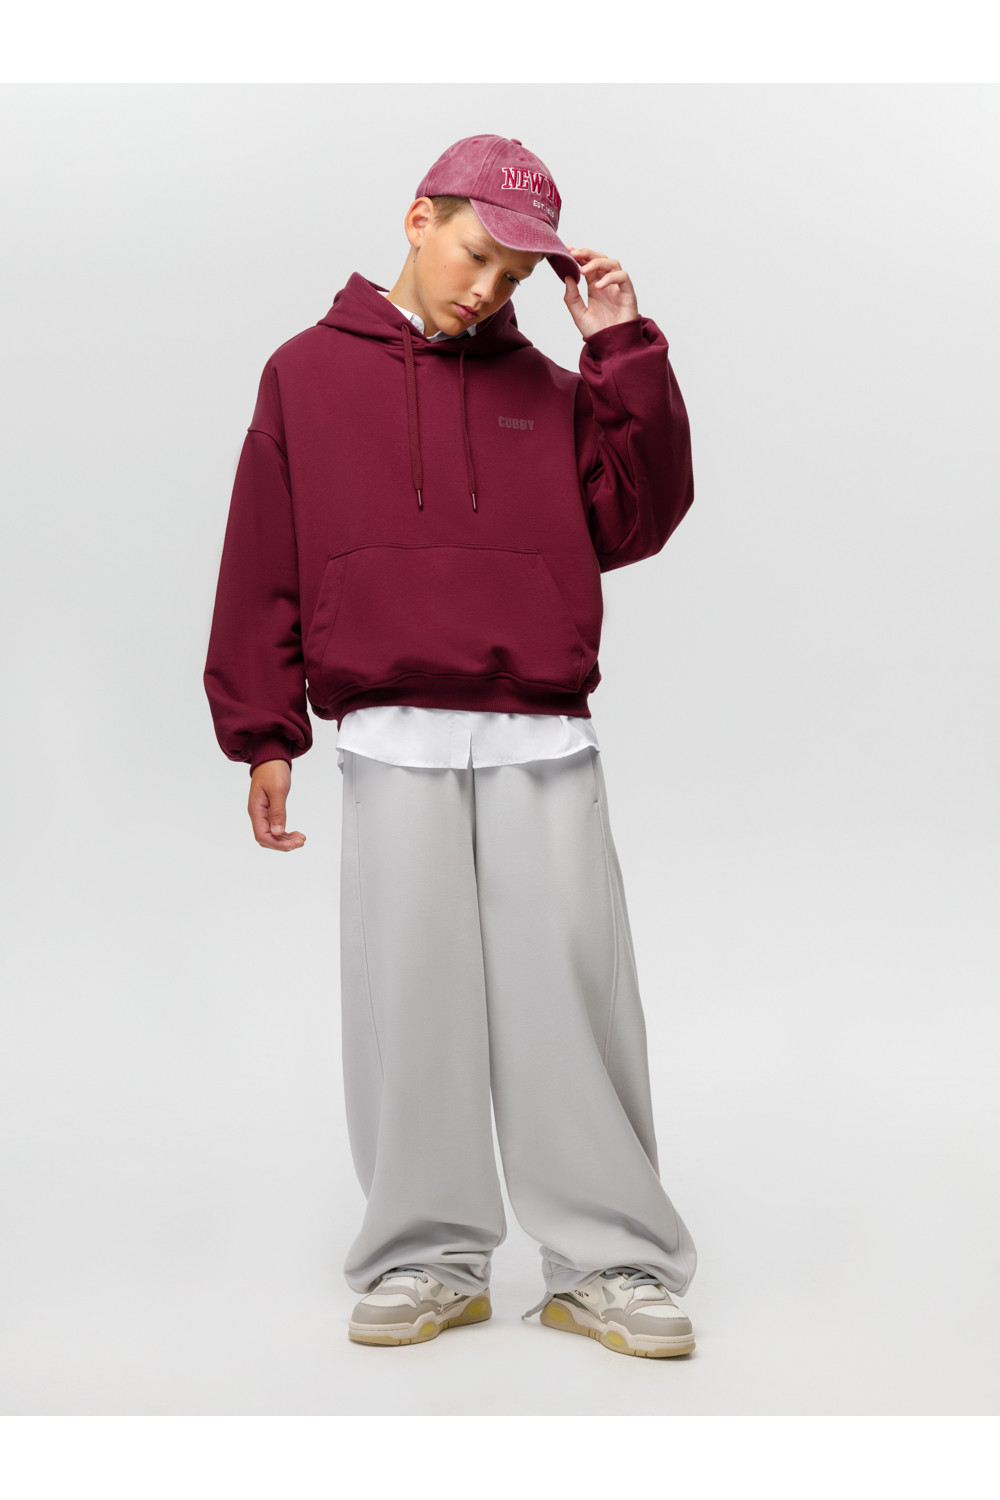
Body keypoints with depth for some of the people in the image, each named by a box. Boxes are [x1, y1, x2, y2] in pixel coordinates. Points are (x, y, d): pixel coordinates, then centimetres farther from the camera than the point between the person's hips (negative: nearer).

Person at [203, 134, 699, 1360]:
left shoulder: (548, 387, 15)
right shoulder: (308, 374, 11)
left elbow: (634, 521, 4)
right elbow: (264, 564, 8)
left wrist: (623, 353, 1)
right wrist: (263, 732, 3)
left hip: (544, 740, 1)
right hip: (390, 740, -1)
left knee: (572, 988, 0)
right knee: (408, 996, 3)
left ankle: (608, 1263, 10)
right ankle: (427, 1258, 16)